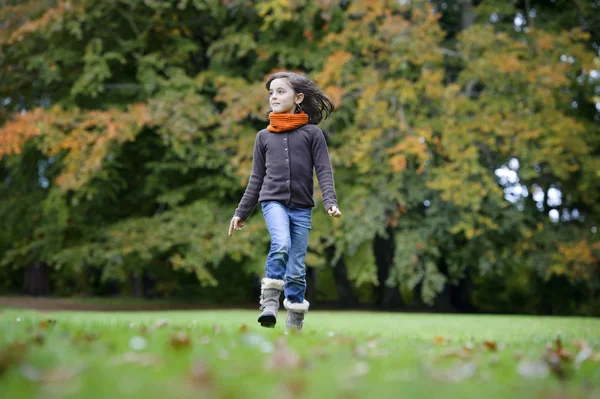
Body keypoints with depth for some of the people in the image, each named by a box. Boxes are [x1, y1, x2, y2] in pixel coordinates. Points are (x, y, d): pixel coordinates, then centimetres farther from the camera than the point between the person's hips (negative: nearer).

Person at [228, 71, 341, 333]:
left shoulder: (312, 133, 3)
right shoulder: (264, 136, 11)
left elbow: (324, 171, -1)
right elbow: (256, 178, 16)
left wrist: (330, 202, -16)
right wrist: (241, 212, 14)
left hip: (302, 207, 0)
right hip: (273, 201, 0)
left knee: (296, 268, 1)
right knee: (281, 245, -29)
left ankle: (295, 324, 11)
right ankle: (269, 304, -21)